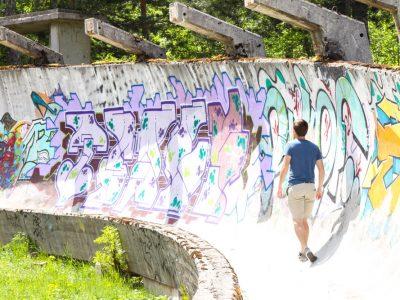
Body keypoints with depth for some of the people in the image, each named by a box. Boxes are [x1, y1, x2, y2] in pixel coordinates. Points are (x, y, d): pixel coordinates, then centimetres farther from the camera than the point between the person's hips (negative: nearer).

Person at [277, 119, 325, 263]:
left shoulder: (291, 146, -2)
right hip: (310, 187, 4)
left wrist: (279, 186, -4)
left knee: (297, 221, -4)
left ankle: (305, 248, -21)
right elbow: (321, 170, 7)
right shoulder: (314, 147, 11)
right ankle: (303, 252, 17)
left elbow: (285, 167, -10)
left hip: (295, 186, -4)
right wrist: (320, 188, 17)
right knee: (304, 220, 16)